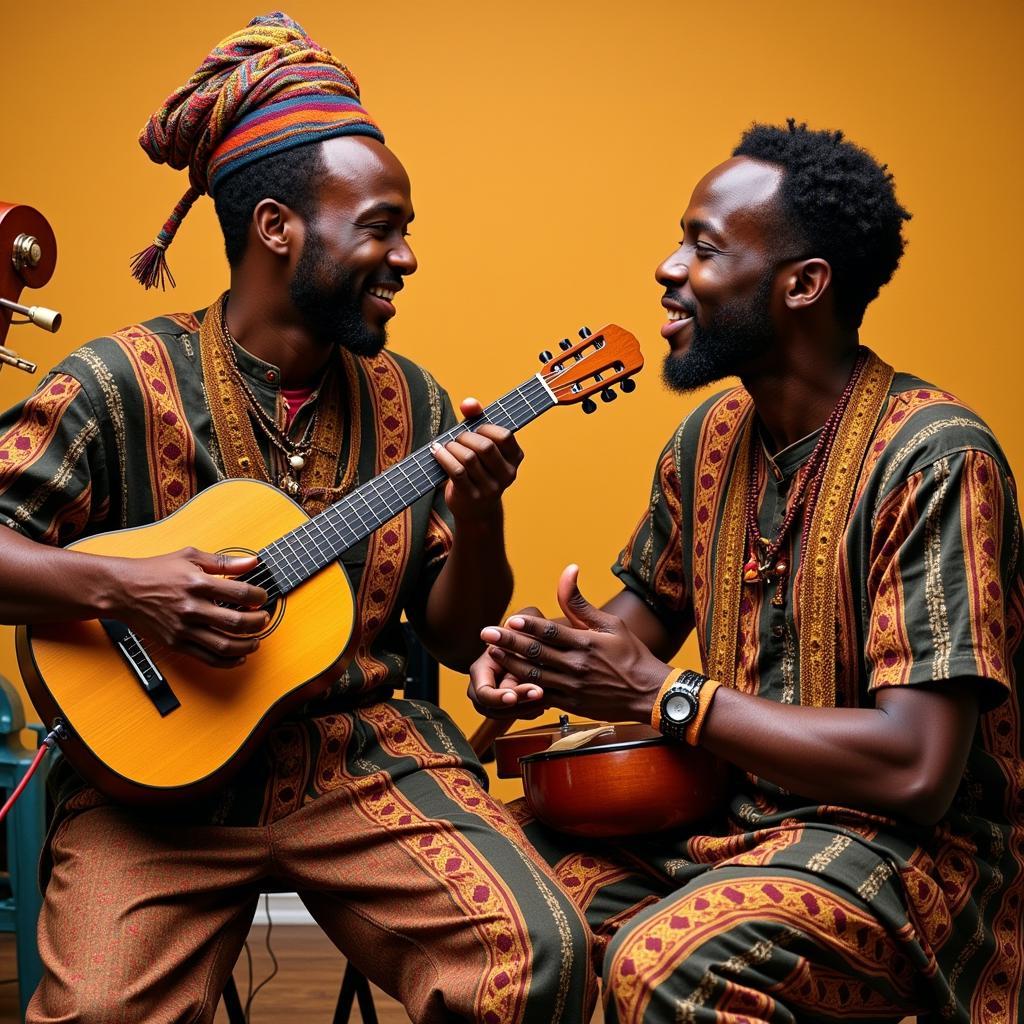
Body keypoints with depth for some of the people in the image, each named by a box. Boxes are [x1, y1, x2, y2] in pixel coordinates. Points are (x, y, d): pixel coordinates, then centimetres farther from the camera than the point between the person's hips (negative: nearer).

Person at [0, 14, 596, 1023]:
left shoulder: (412, 403, 9)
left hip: (365, 753, 3)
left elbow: (459, 639, 11)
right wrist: (117, 584, -23)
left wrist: (477, 517, -7)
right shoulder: (122, 382, -4)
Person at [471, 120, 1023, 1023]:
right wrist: (538, 658, -5)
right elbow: (647, 608, 20)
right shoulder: (712, 437, 5)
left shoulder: (931, 458, -19)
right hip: (729, 809, 7)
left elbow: (917, 769, -25)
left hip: (905, 842, -7)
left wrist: (656, 695, -21)